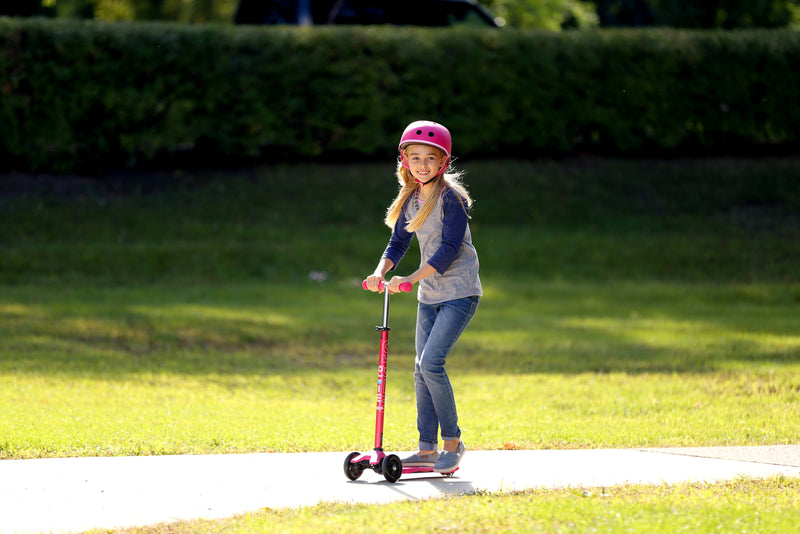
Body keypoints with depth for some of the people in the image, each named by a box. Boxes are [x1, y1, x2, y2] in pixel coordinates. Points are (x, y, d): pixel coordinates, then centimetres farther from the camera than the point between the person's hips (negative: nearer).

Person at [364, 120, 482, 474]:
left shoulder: (451, 197, -14)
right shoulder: (410, 200, 8)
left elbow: (450, 248, -20)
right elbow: (398, 242, 12)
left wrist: (410, 279, -24)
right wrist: (380, 272, -8)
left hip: (459, 292, -8)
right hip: (429, 296, 8)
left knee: (431, 362, -18)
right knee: (421, 369, 6)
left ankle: (452, 441, -5)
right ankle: (427, 448, 12)